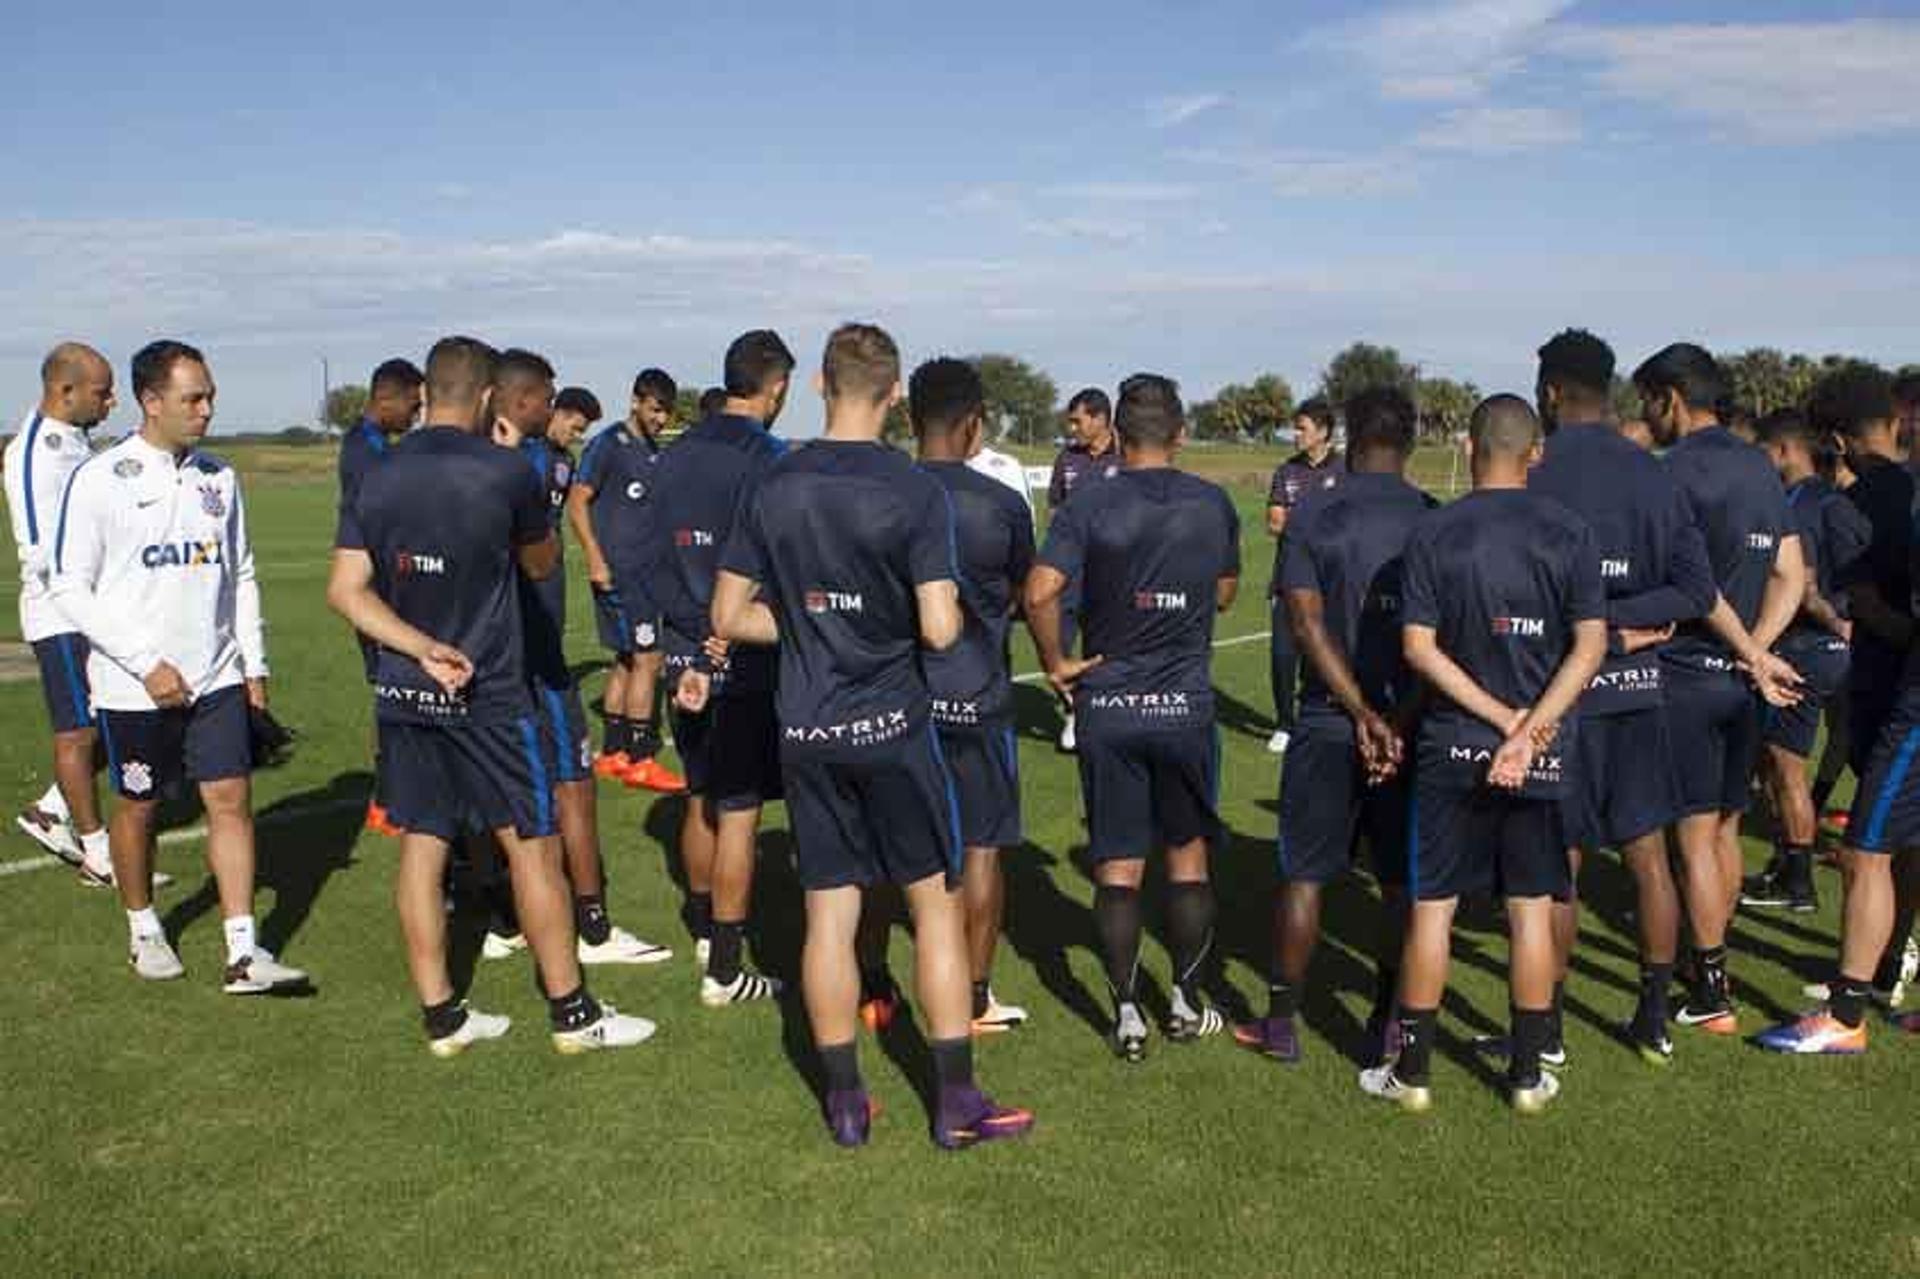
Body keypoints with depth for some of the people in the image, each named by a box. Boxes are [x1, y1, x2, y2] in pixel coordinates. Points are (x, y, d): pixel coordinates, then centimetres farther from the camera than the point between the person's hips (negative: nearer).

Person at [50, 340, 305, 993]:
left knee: (231, 799, -2)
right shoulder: (100, 479, -9)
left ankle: (243, 952, 1)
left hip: (217, 676, 4)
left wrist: (254, 661, 10)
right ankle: (144, 930, 33)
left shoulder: (218, 477, 6)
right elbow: (72, 589, -9)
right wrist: (147, 663, -15)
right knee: (138, 808, 11)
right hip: (135, 687, -3)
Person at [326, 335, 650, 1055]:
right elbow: (542, 564, 5)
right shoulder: (506, 473, -11)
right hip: (486, 694, -5)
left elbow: (345, 590, -4)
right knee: (533, 845, 4)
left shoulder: (377, 479, 2)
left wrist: (421, 648, -9)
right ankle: (572, 1013, 13)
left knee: (421, 847, 10)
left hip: (402, 696, 5)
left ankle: (441, 1017, 19)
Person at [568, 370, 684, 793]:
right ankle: (640, 759, -3)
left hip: (647, 569, 8)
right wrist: (595, 560, -17)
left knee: (627, 660, 12)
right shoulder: (608, 444, -9)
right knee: (647, 659, -9)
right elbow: (577, 502, -11)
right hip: (618, 571, -8)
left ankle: (612, 752, 20)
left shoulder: (655, 452, 14)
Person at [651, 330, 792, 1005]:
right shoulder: (768, 460, -13)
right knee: (739, 811, 1)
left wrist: (686, 632, 8)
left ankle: (705, 930, 37)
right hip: (745, 663, -7)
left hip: (685, 653, 7)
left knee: (700, 798, 20)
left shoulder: (673, 457, 6)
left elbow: (651, 556, 7)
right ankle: (725, 971, 7)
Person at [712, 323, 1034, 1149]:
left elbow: (729, 618, 2)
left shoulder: (774, 489, 0)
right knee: (936, 900, 9)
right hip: (892, 725, -3)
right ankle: (957, 1103, 14)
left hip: (807, 732, 3)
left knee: (829, 912, 9)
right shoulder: (916, 492, -11)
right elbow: (939, 630, -16)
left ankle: (845, 1104, 19)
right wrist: (949, 607, 5)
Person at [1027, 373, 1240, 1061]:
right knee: (1187, 856, 16)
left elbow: (1041, 592, -20)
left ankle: (1127, 1014, 10)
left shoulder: (1088, 507, -8)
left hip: (1108, 708, -1)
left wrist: (1056, 663, -7)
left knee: (1117, 868, 6)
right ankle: (1187, 1004, 25)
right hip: (1186, 704, 1)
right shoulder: (1213, 504, 0)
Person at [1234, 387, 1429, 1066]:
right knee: (1402, 879, 13)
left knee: (1303, 875, 8)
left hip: (1330, 723, -2)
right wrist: (1401, 721, -9)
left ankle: (1281, 1022, 16)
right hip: (1414, 723, 2)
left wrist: (1363, 715, -13)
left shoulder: (1311, 513, -5)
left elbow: (1308, 623, -12)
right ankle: (1388, 1021, 22)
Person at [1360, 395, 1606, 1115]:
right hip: (1545, 756, 1)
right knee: (1532, 908, 10)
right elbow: (1590, 646, -8)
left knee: (1432, 906, 7)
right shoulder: (1568, 533, -2)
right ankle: (1528, 1075, 18)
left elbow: (1419, 648, -10)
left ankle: (1412, 1072, 15)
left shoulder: (1433, 534, -6)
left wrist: (1504, 718, -8)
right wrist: (1527, 729, -13)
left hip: (1453, 747, -1)